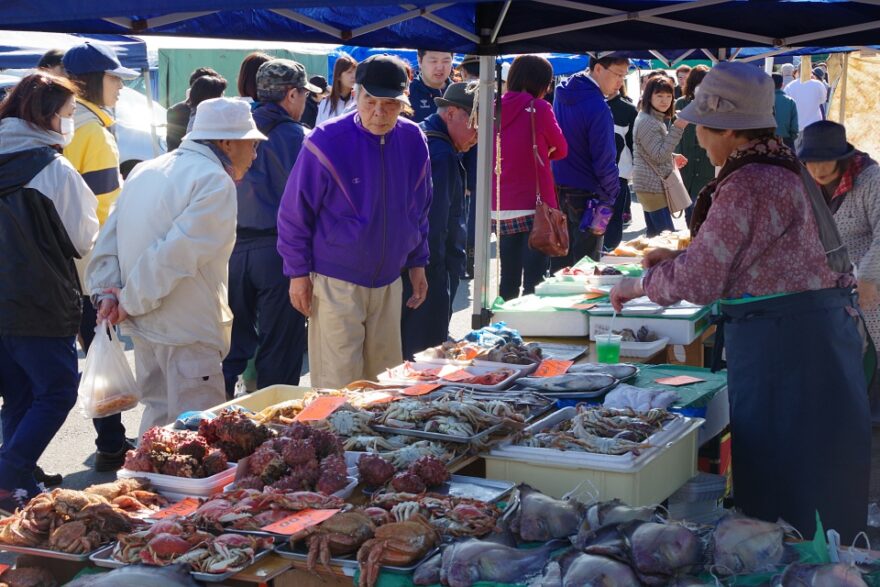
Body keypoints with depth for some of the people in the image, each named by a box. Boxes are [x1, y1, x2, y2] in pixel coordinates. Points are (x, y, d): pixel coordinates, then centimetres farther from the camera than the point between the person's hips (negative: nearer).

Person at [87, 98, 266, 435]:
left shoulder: (145, 171, 13)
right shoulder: (215, 182, -15)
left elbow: (109, 239, 11)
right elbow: (175, 254, -22)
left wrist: (105, 292, 4)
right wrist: (133, 302, -13)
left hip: (144, 329, 9)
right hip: (186, 331, -9)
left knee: (158, 414, 21)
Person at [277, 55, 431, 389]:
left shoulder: (413, 140, 1)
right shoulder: (328, 142, -14)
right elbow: (294, 213, -7)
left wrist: (417, 263, 14)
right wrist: (299, 273, -7)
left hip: (389, 281, 5)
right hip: (336, 282, -5)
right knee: (338, 386, -3)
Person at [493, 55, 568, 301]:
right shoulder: (539, 108, -7)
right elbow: (561, 149, 4)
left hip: (500, 209, 6)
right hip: (534, 206, -6)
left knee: (508, 280, 12)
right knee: (534, 280, -5)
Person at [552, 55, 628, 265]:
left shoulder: (562, 93, 7)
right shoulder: (597, 107, -21)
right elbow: (604, 159, -19)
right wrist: (611, 193, -6)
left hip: (558, 189, 8)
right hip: (585, 194, -8)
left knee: (560, 262, 15)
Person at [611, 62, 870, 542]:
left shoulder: (746, 185, -19)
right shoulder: (783, 168, 11)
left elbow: (698, 282, -17)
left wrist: (639, 286, 0)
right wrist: (682, 255, 18)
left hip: (780, 340, -10)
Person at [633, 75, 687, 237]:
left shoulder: (655, 119, 15)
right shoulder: (647, 121, -18)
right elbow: (659, 155, -24)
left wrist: (673, 157, 16)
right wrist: (677, 128, -27)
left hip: (651, 184, 11)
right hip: (653, 185, -11)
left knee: (654, 233, 14)